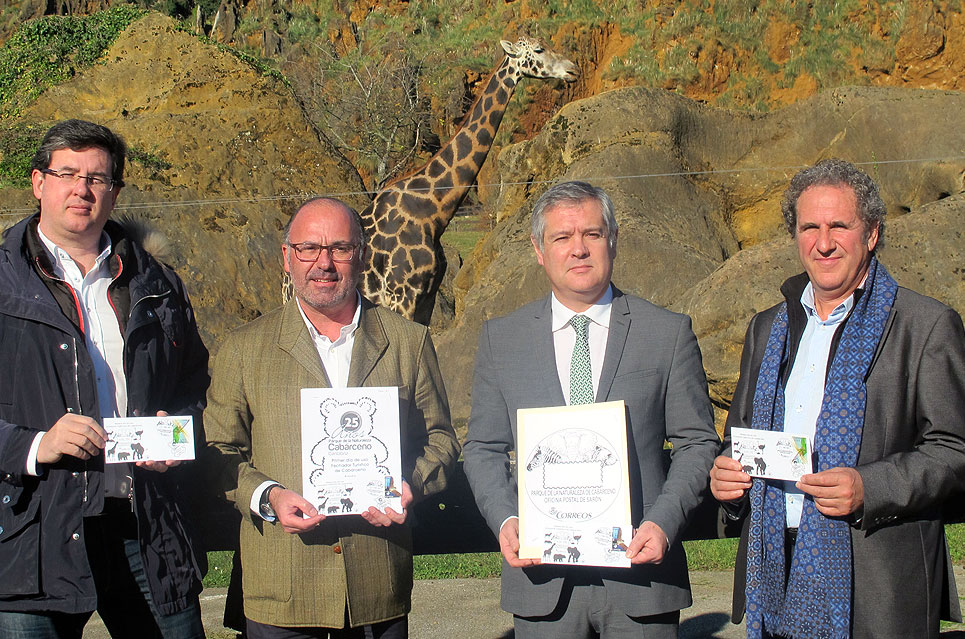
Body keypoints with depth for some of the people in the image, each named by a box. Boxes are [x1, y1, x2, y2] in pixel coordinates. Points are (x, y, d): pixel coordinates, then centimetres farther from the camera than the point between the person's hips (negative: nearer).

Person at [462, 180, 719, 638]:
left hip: (640, 573, -1)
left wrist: (663, 523, -10)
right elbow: (484, 450, 9)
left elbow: (697, 442, 4)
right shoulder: (501, 339, 7)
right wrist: (504, 520, -8)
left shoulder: (669, 333, 3)